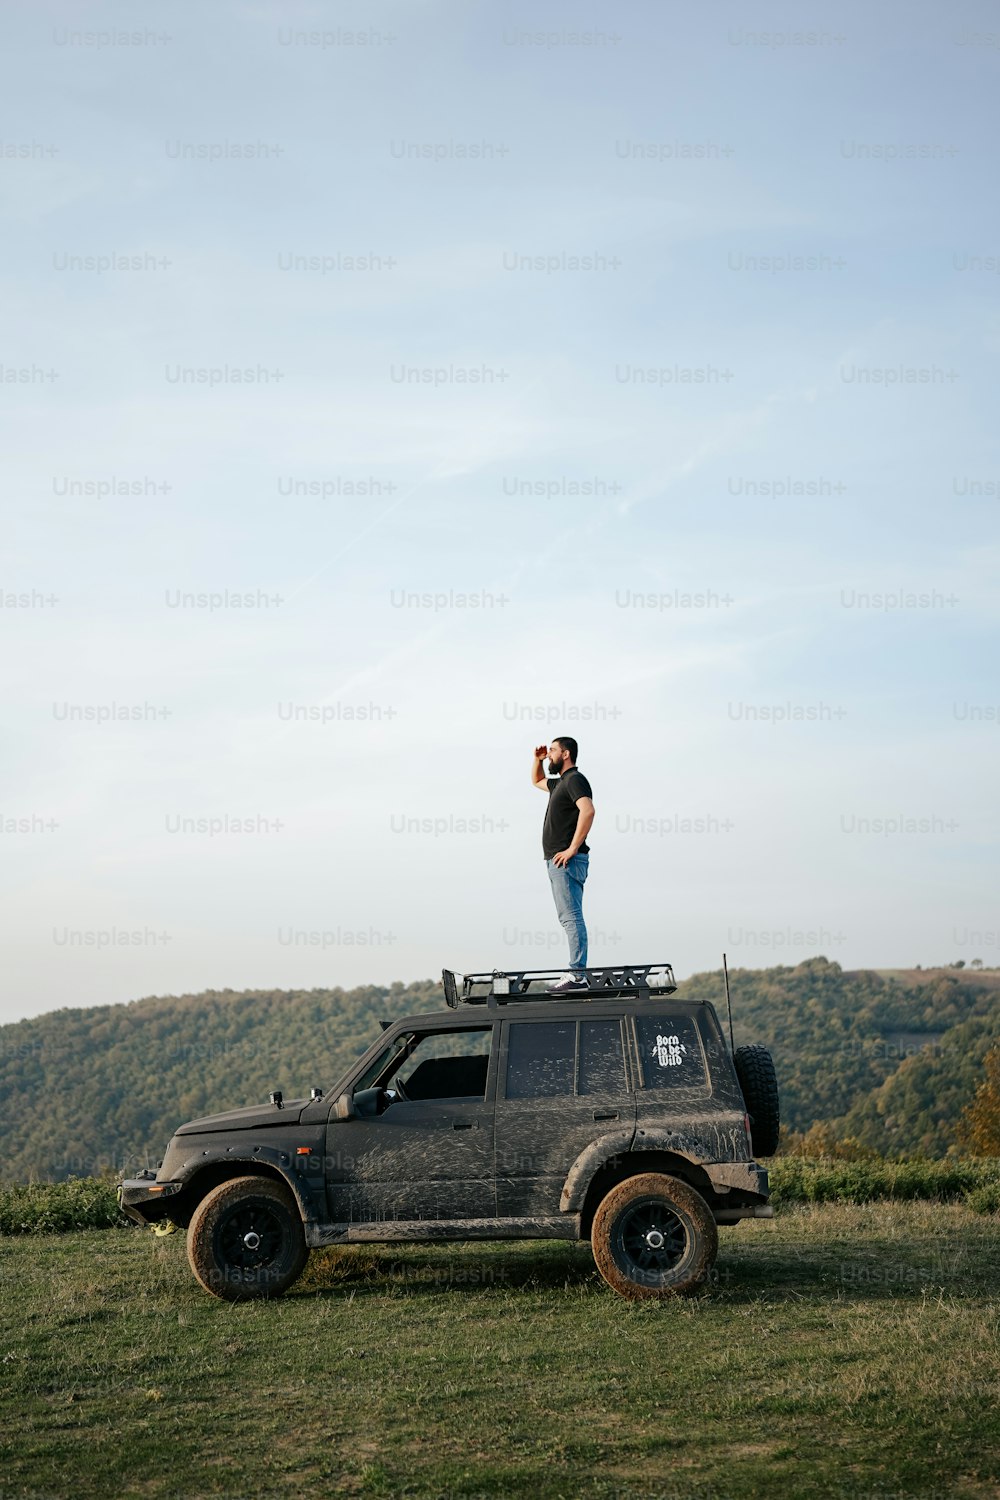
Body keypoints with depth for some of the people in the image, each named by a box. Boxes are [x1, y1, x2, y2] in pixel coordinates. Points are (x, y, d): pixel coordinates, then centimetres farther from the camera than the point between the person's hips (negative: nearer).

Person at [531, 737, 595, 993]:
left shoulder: (575, 780, -9)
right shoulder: (560, 783, 22)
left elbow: (587, 810, -26)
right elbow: (537, 781, 44)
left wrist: (572, 849, -26)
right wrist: (537, 760, 25)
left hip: (567, 861, -10)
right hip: (558, 861, 10)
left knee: (571, 917, -14)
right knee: (569, 918, 9)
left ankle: (577, 975, -18)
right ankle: (576, 974, 10)